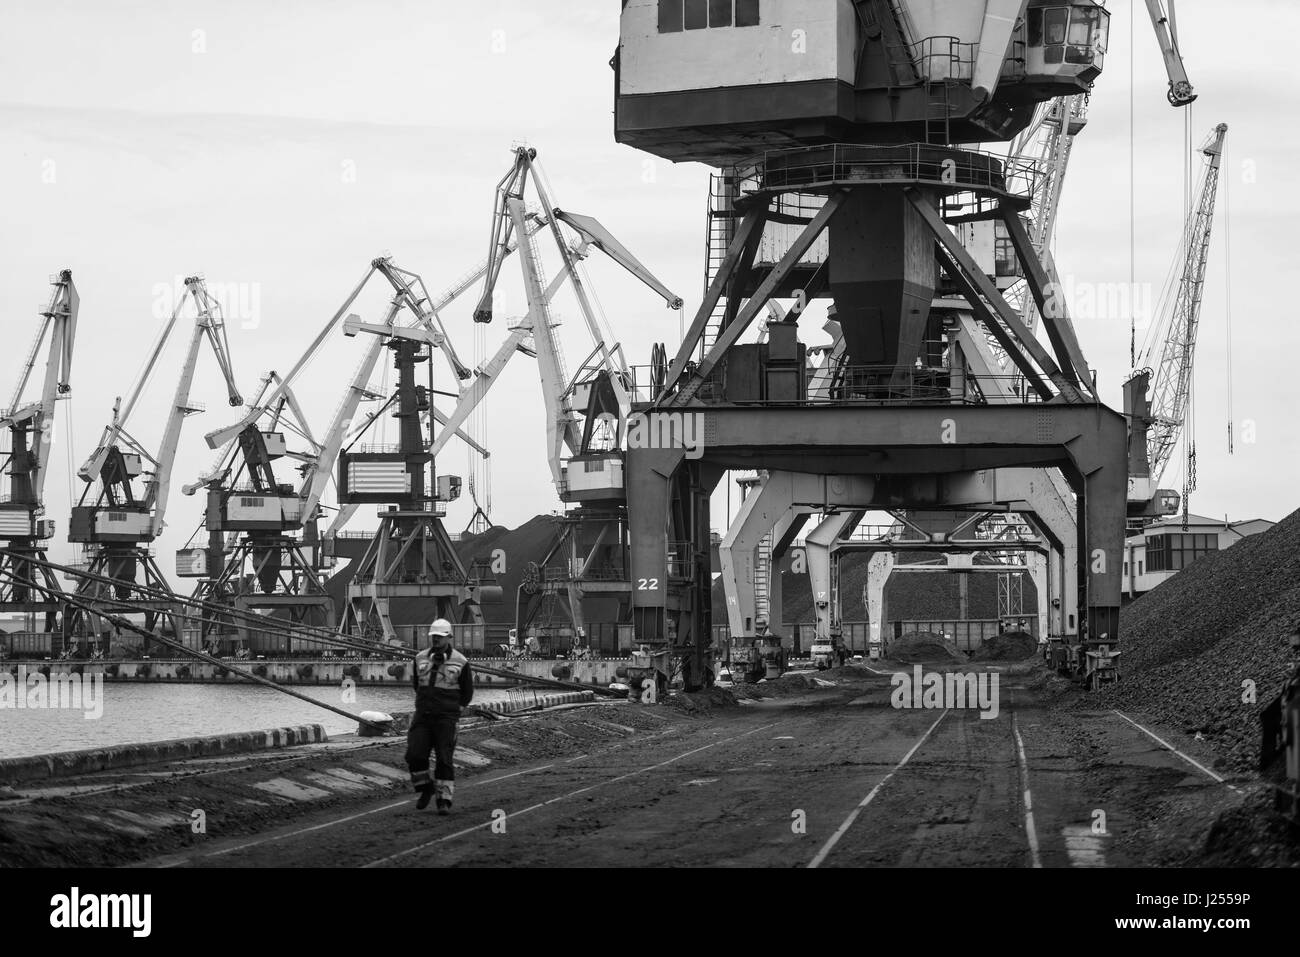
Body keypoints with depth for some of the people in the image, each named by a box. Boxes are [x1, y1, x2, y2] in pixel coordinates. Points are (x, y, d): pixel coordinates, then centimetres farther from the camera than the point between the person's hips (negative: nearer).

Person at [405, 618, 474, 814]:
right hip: (422, 717, 3)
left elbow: (467, 694, 7)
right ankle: (426, 789, 15)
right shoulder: (421, 658, 5)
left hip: (446, 718, -3)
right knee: (415, 755, -7)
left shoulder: (460, 662, -4)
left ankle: (444, 800, -1)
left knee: (444, 759, -7)